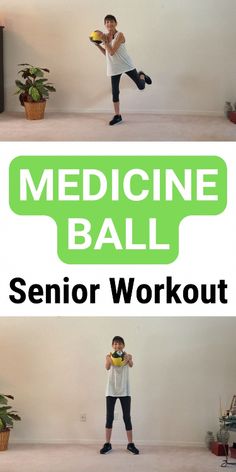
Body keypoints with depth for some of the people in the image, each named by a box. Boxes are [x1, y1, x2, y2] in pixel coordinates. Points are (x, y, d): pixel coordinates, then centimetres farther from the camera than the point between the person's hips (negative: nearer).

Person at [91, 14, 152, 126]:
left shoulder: (119, 35, -17)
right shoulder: (106, 37, 2)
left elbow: (112, 52, -24)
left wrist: (104, 40, -23)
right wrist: (98, 45, 0)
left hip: (126, 65, -4)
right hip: (114, 68, 5)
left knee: (141, 86, 1)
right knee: (115, 92, 2)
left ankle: (142, 76, 39)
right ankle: (117, 116, 13)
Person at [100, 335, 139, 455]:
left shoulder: (127, 356, 0)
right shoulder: (109, 356, -1)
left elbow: (131, 364, -21)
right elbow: (107, 367, -21)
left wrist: (129, 360, -45)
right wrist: (109, 360, -43)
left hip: (124, 391, 0)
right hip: (111, 391, 0)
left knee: (127, 417, 2)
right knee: (109, 417, 2)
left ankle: (130, 444, 7)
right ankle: (107, 444, 8)